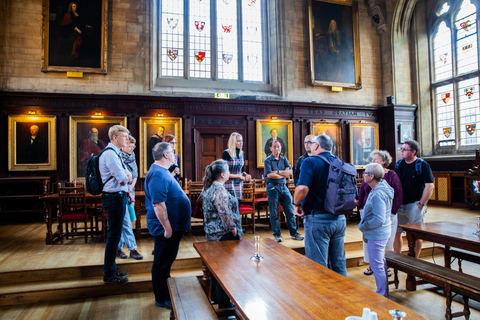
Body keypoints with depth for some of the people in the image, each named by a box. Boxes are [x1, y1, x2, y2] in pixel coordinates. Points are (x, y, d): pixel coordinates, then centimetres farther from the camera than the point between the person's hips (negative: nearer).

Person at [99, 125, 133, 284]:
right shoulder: (110, 154, -16)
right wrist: (128, 175, 0)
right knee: (114, 235, -3)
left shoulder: (115, 153, 17)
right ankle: (109, 275, 9)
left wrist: (127, 192, 9)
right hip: (114, 198, -11)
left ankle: (111, 269, 30)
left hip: (118, 197, 11)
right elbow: (123, 179, -20)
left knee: (114, 234, 17)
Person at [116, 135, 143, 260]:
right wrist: (126, 189, -12)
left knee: (122, 222, 12)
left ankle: (118, 248, 21)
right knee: (126, 222, -4)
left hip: (130, 191, 7)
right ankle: (132, 249, 1)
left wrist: (131, 186, 1)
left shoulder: (132, 157, 14)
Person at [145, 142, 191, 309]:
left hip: (173, 225, 11)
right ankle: (162, 299, 18)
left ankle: (167, 291, 36)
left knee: (168, 260, 21)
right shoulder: (158, 174, -23)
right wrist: (167, 227, -26)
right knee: (162, 262, 4)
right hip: (166, 226, -11)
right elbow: (158, 204, -28)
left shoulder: (162, 171, 12)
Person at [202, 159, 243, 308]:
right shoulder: (219, 190, -23)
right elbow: (225, 214, -26)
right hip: (223, 235, -10)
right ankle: (224, 304, 12)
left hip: (212, 233, 10)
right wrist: (234, 229, -15)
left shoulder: (208, 188, 8)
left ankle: (215, 295, 37)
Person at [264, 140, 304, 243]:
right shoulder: (268, 160, 0)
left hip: (284, 187, 4)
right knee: (274, 213, 1)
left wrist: (277, 172, -11)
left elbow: (290, 172, -1)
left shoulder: (284, 159, 12)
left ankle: (293, 233, 13)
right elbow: (270, 175, -14)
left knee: (290, 211, 3)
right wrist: (284, 174, -6)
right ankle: (277, 234, 12)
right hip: (272, 188, -4)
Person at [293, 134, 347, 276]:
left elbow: (302, 188, -26)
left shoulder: (310, 162, -12)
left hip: (318, 219, -6)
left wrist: (296, 204, -9)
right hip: (340, 219, 7)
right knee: (339, 263, 19)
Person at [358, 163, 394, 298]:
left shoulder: (378, 194, -26)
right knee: (380, 263, 22)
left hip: (376, 235, -11)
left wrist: (362, 226, -16)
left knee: (377, 266, 1)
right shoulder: (380, 188, 7)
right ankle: (384, 293, 37)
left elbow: (379, 220, -29)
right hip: (381, 233, 11)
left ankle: (382, 296, 15)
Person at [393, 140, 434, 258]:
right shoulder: (399, 164, 8)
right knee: (396, 232, 7)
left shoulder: (422, 165, -8)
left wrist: (421, 204, -14)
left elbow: (430, 186, -12)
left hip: (415, 205, -5)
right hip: (400, 204, 5)